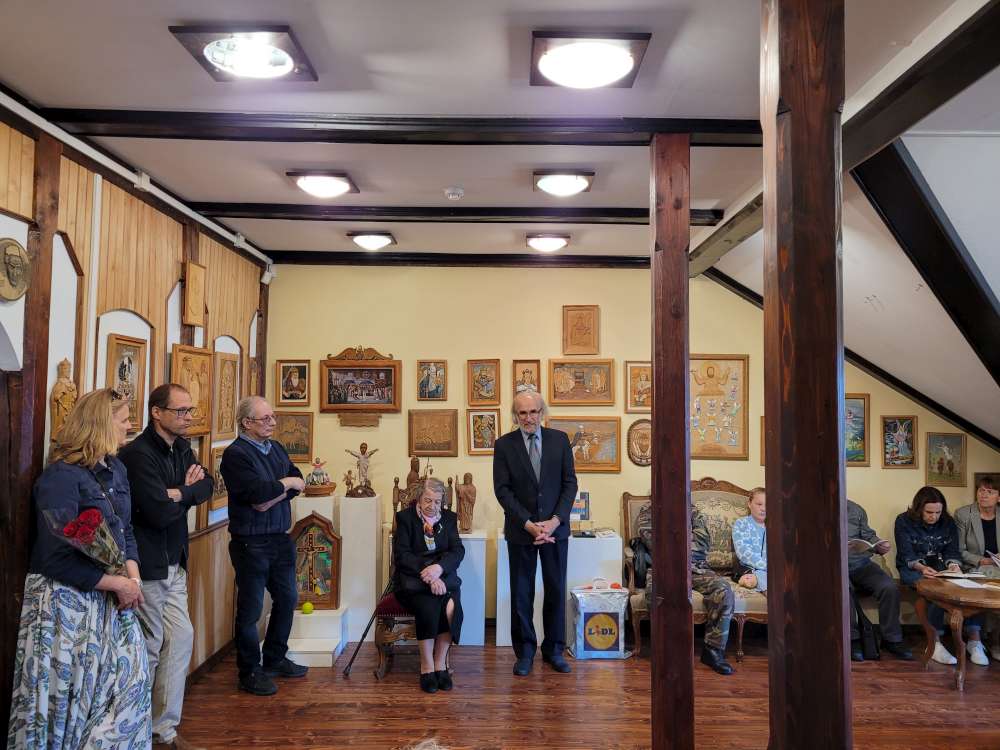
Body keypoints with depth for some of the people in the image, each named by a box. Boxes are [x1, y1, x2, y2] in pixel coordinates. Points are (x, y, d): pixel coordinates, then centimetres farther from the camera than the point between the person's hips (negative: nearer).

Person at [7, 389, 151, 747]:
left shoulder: (116, 469, 7)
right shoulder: (60, 476, -18)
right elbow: (57, 559, -21)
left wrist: (132, 576, -6)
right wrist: (119, 583, -16)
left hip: (108, 596, 8)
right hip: (66, 600, -8)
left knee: (130, 673, 11)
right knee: (67, 693, 4)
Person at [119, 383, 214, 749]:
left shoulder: (181, 449, 10)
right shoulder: (137, 454, -18)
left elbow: (207, 486, 3)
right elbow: (160, 513, -23)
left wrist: (177, 492, -15)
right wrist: (187, 490, -7)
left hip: (174, 564, 8)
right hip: (147, 566, -8)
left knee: (181, 638, 9)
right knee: (149, 648, 3)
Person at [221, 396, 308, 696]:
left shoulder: (276, 448, 11)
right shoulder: (235, 454, -14)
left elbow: (298, 481, 3)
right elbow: (256, 491, -25)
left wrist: (272, 498, -14)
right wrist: (286, 484, -9)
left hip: (280, 539, 8)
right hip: (251, 543, -8)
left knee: (287, 599, 17)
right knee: (251, 609, 3)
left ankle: (275, 659, 34)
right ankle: (250, 672, 18)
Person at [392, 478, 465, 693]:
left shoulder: (449, 518, 13)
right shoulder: (405, 517, 3)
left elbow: (458, 551, 2)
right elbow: (401, 555, -6)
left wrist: (439, 567, -19)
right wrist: (427, 573, -19)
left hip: (442, 577, 3)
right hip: (412, 579, -2)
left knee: (451, 608, -28)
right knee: (428, 608, -31)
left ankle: (440, 663, -13)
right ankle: (426, 667, -16)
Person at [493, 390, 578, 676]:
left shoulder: (560, 440, 2)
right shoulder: (504, 445, -2)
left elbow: (570, 483, 1)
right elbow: (502, 489, -6)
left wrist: (555, 521, -10)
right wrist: (527, 524, -13)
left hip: (555, 528, 1)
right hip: (520, 530, -1)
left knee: (556, 590, 9)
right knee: (521, 593, 6)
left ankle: (554, 650, 23)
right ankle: (524, 652, 20)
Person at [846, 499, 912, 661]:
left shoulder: (855, 509, 13)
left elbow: (868, 536, 17)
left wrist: (879, 546, -6)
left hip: (861, 562, 4)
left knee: (889, 587, -22)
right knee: (843, 587, -36)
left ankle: (891, 639, -4)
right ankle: (852, 639, -19)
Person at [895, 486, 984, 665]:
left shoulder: (948, 522, 8)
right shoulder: (904, 521, -6)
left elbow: (952, 551, 2)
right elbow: (907, 555, -12)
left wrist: (953, 565, -22)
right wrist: (922, 568, -32)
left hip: (941, 567, 4)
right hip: (913, 569, -4)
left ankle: (974, 641, -22)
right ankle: (934, 643, -30)